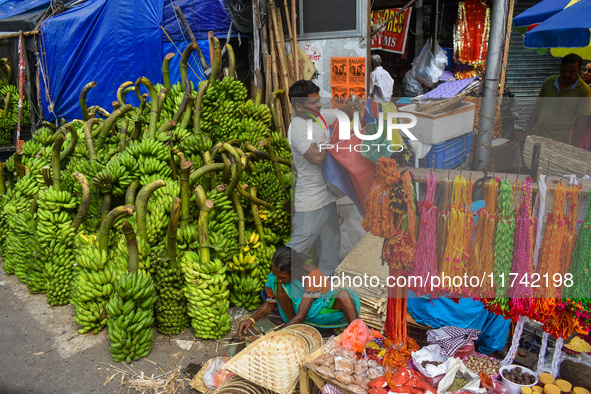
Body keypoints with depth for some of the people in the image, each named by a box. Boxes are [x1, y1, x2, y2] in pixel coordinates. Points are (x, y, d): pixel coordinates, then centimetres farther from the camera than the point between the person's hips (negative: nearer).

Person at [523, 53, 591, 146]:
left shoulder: (583, 90, -5)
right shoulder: (549, 82, 5)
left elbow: (582, 119, -6)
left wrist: (574, 145, -13)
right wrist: (528, 130, 6)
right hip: (538, 136, 4)